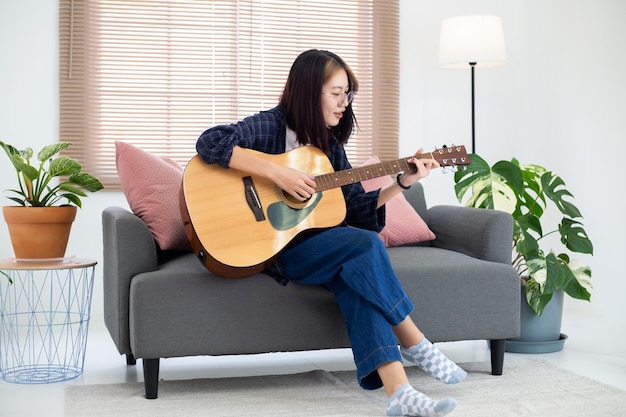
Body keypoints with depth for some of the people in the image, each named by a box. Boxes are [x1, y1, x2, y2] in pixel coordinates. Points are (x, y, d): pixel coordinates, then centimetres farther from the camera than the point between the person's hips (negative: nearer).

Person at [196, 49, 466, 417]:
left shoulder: (330, 145, 13)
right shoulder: (270, 126, -6)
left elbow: (359, 209, 12)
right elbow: (210, 143, -23)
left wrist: (403, 183, -1)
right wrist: (278, 173, -26)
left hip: (317, 243, 6)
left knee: (357, 276, -28)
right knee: (365, 245, -26)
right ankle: (414, 344, -11)